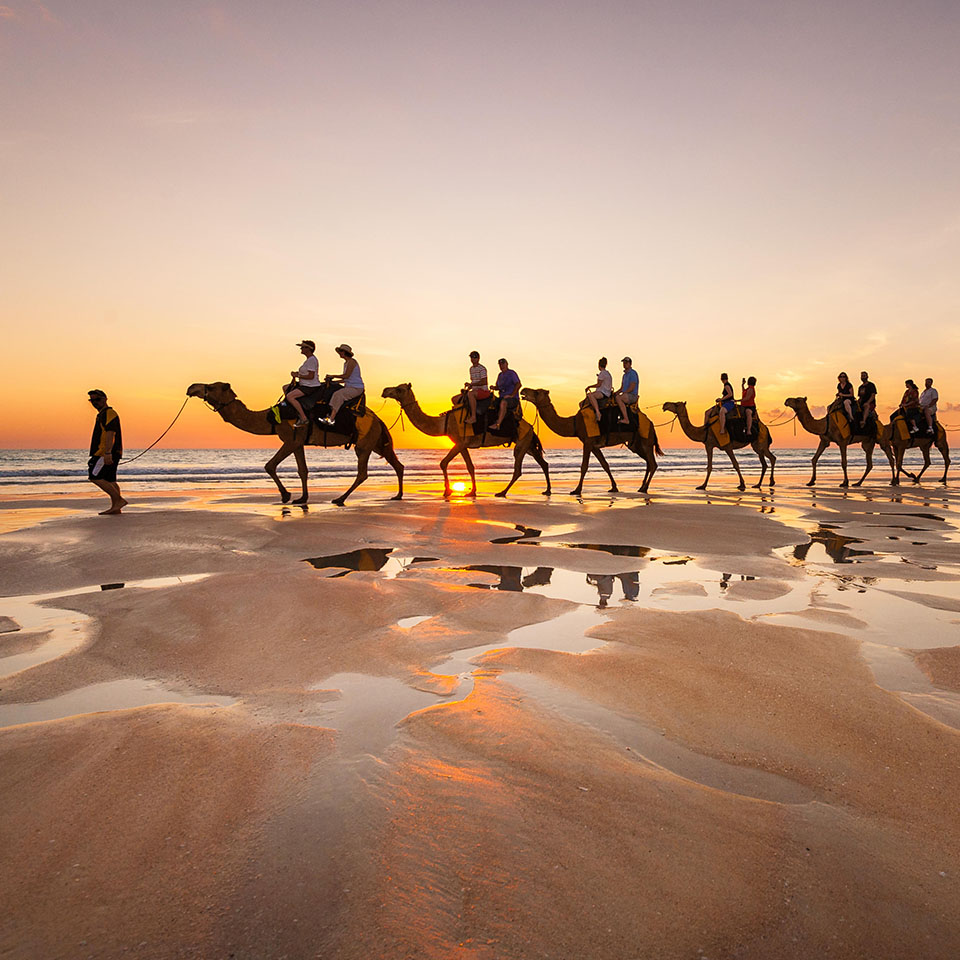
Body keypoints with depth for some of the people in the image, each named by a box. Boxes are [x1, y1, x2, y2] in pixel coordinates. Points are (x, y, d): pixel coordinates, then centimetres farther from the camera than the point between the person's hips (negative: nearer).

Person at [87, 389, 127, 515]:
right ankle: (115, 508, 8)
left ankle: (119, 500, -12)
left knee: (95, 477, -12)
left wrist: (107, 453, -29)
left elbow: (110, 434, -21)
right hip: (108, 454, 10)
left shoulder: (109, 413, -10)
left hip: (108, 453, -10)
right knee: (109, 480, 8)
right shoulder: (102, 415, 24)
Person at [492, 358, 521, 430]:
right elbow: (498, 387, 28)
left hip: (513, 398, -8)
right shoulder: (500, 375, 19)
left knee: (503, 402, -38)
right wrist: (494, 388, 5)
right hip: (502, 398, 8)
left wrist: (512, 395, -18)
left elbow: (518, 384, -15)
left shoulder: (512, 373, -4)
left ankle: (498, 424, -46)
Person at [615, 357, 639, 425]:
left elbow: (632, 388, -16)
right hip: (626, 396, 9)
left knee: (618, 398, -32)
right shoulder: (625, 375, 21)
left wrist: (623, 393, -17)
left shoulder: (633, 373, -8)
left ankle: (626, 419, -36)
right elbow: (622, 388, 24)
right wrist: (615, 393, 6)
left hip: (632, 396, -9)